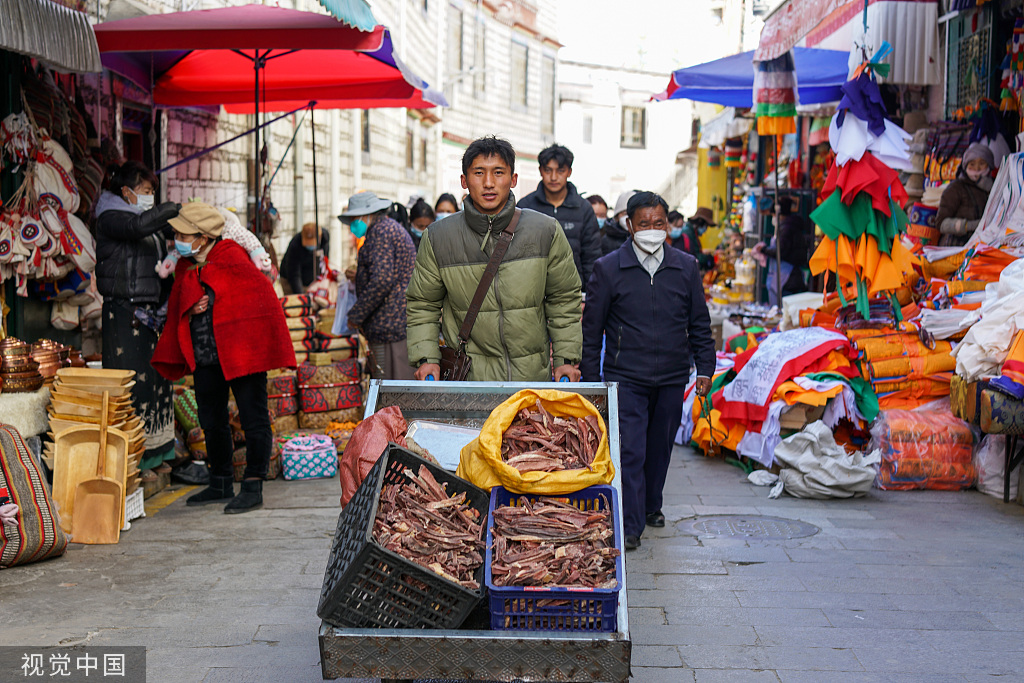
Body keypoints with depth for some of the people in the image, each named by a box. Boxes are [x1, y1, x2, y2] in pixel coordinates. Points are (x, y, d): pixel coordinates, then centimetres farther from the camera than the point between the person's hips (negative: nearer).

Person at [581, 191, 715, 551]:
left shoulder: (686, 267, 5)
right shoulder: (608, 268, -4)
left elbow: (700, 324, 13)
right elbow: (592, 328, 1)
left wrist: (705, 367, 8)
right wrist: (590, 378, 0)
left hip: (672, 378, 3)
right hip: (625, 377, -3)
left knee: (660, 447, 15)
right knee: (629, 450, -9)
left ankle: (650, 505, 36)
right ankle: (630, 526, -3)